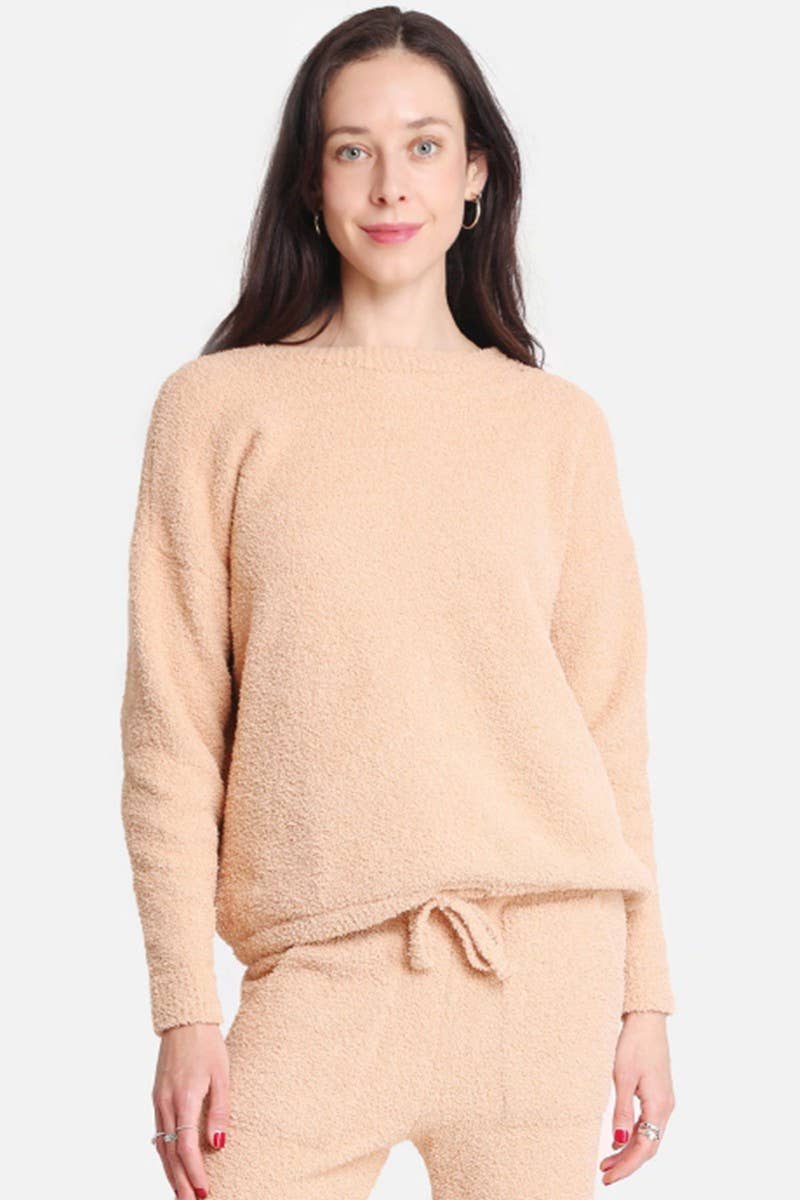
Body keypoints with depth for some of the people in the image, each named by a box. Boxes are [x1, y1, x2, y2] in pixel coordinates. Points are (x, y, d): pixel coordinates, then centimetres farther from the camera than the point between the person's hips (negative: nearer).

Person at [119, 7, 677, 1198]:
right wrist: (185, 1008, -4)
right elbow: (171, 730, 1)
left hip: (546, 958, 2)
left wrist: (645, 991, 7)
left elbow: (610, 719, 9)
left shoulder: (560, 425, 8)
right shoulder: (218, 407, 2)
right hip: (322, 968, -1)